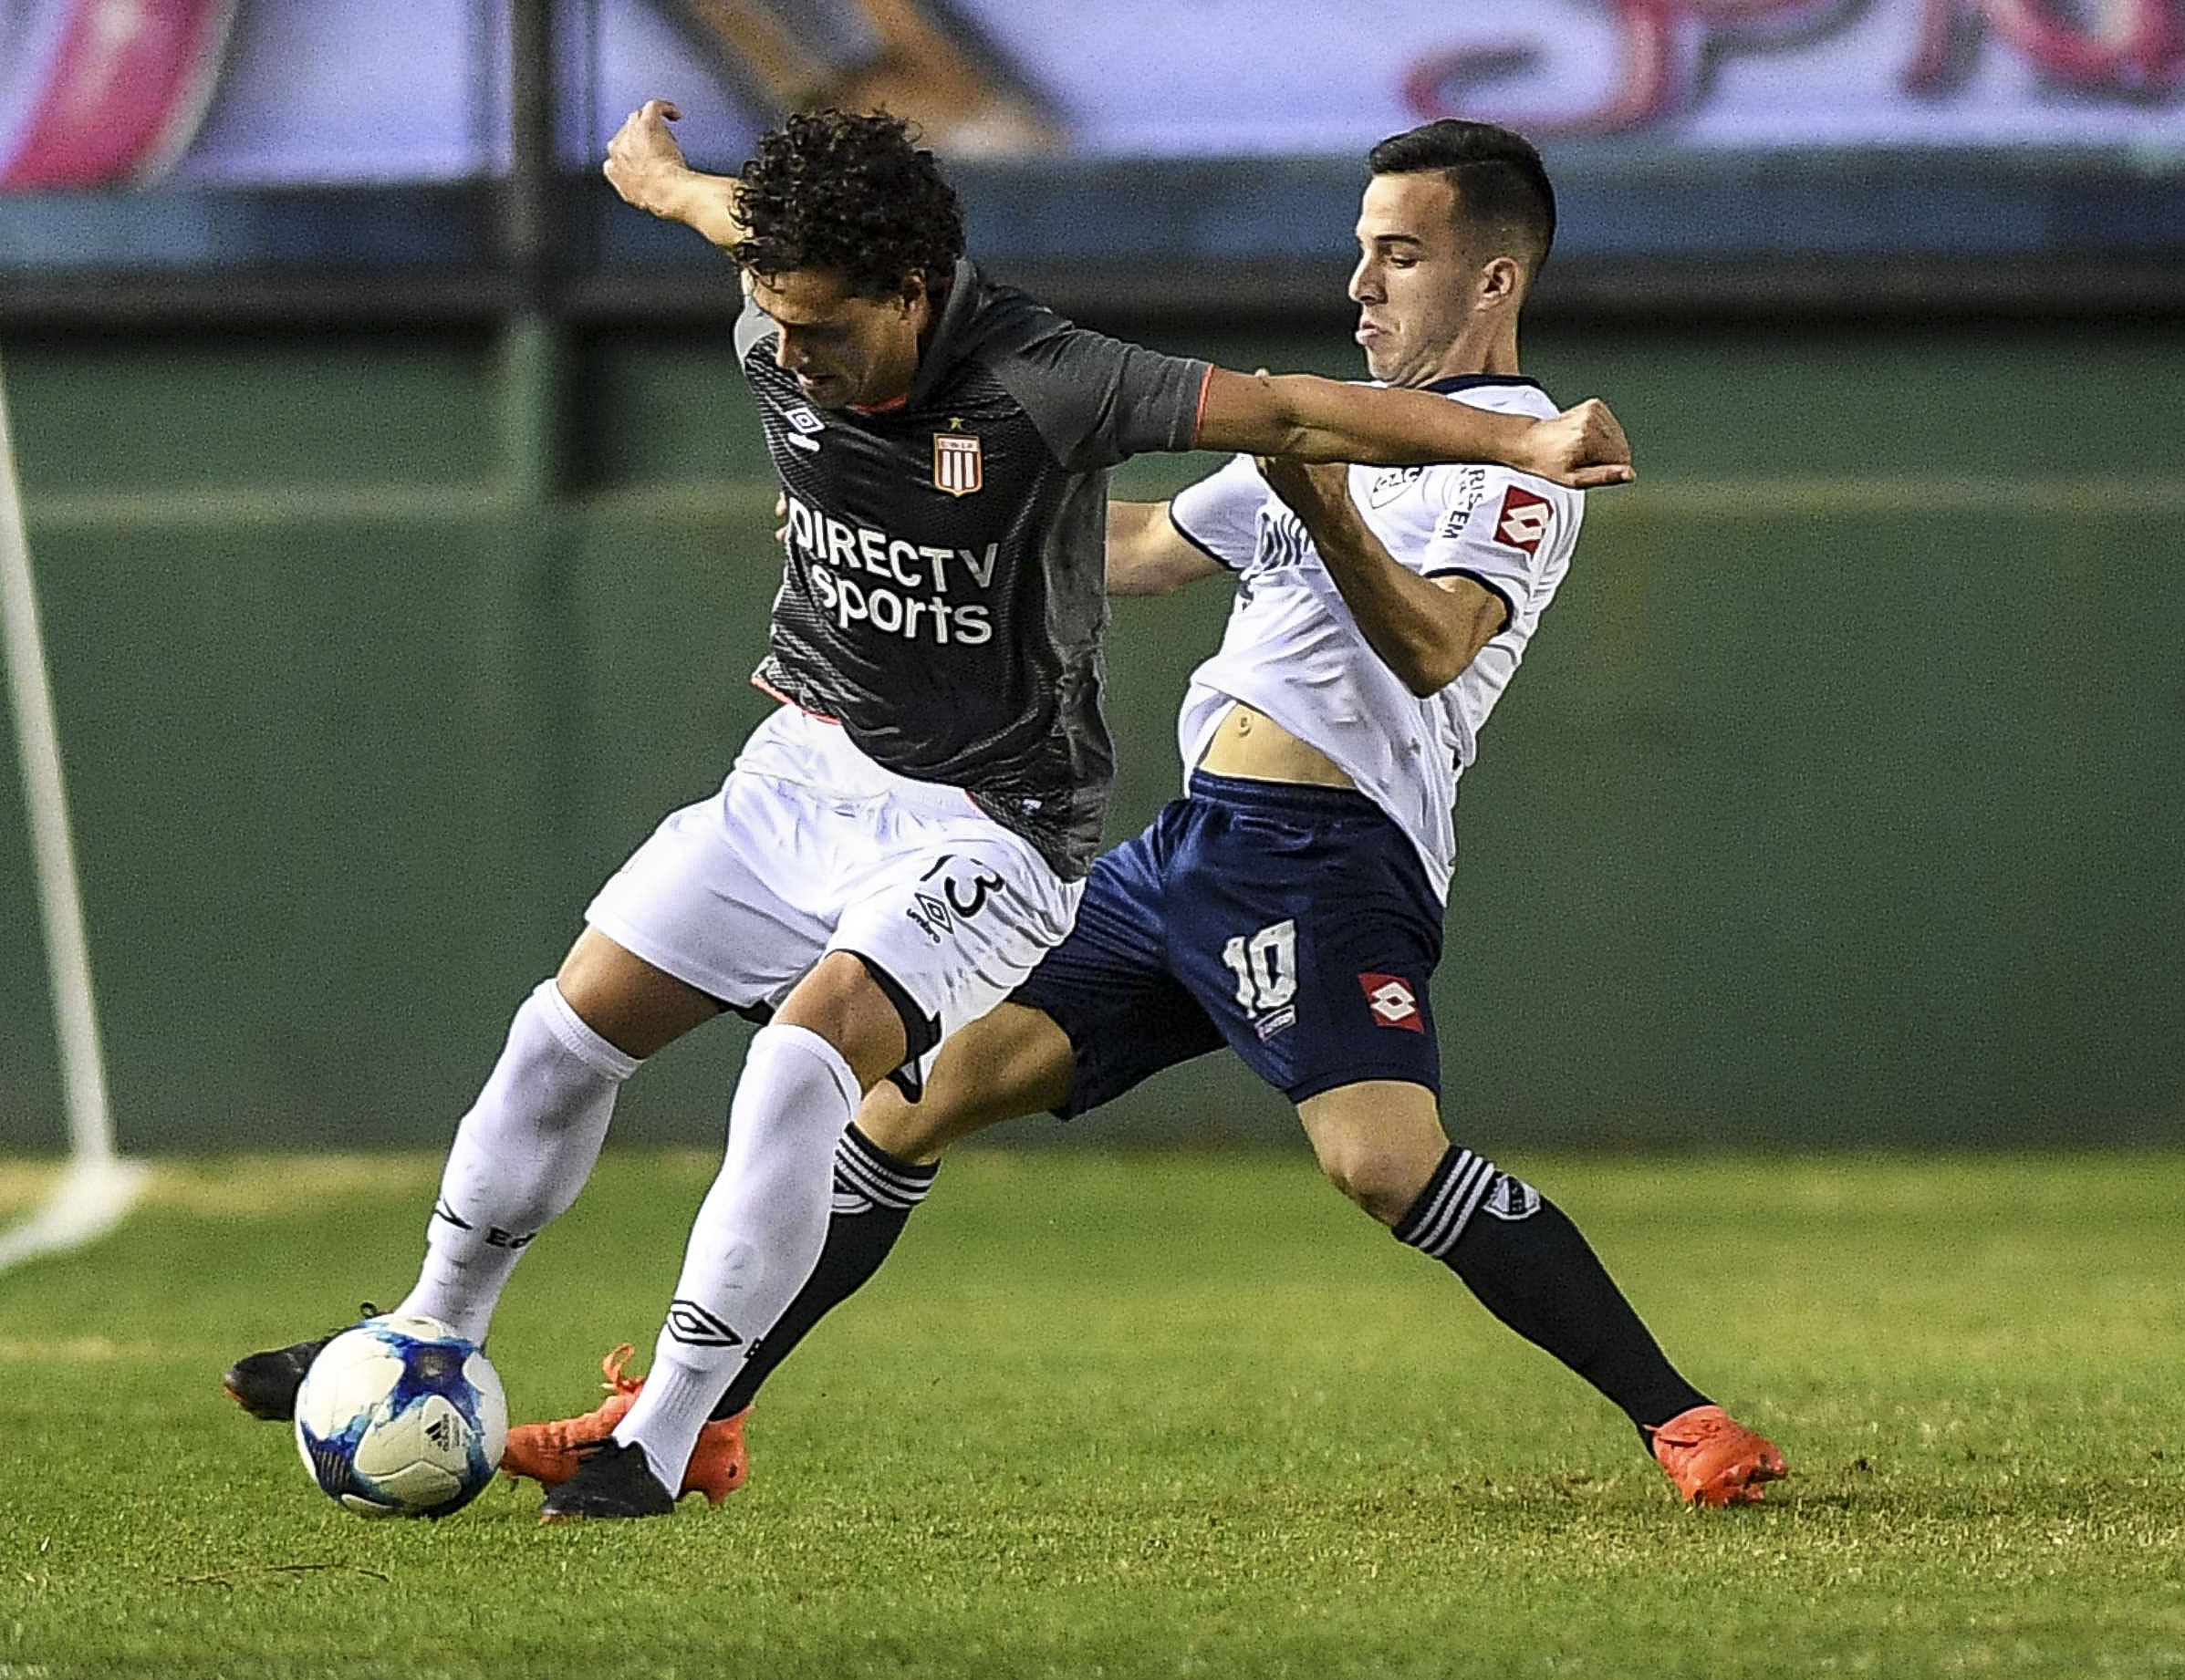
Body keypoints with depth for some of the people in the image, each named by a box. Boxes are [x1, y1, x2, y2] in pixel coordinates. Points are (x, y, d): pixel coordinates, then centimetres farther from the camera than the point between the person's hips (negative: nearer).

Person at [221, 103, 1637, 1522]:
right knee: (570, 1029, 7)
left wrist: (1525, 441, -35)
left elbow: (1293, 413, -28)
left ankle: (665, 1445, -21)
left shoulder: (1040, 389, -27)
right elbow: (740, 215, 16)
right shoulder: (778, 344, -9)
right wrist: (660, 175, 39)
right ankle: (428, 1348, 28)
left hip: (985, 822, -7)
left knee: (804, 1062, -27)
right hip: (805, 768, 7)